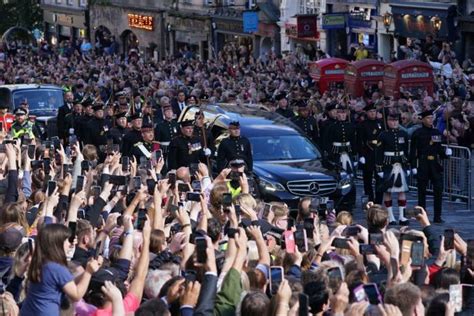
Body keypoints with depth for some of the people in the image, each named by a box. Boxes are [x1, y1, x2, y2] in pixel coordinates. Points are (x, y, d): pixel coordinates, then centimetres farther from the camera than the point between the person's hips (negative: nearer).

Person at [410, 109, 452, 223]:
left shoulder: (437, 133, 11)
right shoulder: (417, 133, -3)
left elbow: (440, 150, 16)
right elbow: (413, 151, -6)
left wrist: (446, 152, -5)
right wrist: (413, 166, -11)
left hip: (435, 165, 4)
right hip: (423, 166, -3)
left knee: (438, 190, -3)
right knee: (422, 190, 3)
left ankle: (437, 217, 2)